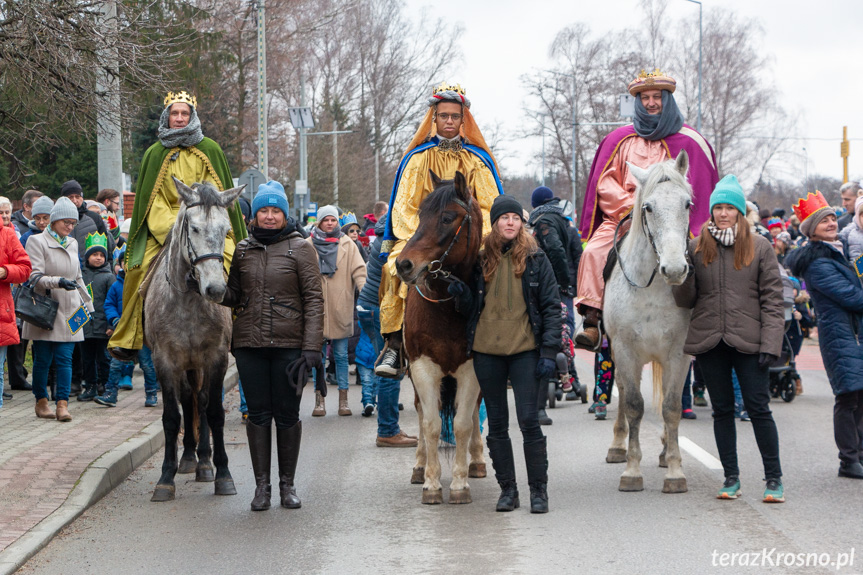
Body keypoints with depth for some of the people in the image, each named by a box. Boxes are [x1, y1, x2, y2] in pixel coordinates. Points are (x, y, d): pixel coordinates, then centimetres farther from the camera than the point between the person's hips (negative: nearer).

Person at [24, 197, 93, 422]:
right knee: (43, 358, 0)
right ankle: (41, 401, 13)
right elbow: (35, 277, -13)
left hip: (68, 310, 4)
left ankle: (62, 403, -7)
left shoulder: (72, 244, 15)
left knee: (65, 358, -4)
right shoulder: (37, 242, -5)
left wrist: (88, 304, 24)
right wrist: (58, 282, -28)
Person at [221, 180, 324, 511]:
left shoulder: (299, 248, 1)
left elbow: (314, 298, -3)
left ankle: (287, 484, 15)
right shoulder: (242, 250, 9)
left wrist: (312, 346, -10)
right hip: (250, 344, 2)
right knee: (258, 413, 4)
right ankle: (261, 484, 11)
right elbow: (233, 297, 14)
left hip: (289, 344, -2)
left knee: (287, 414, 4)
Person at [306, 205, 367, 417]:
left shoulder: (347, 244, 6)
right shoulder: (309, 245, 5)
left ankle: (343, 399, 9)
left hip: (341, 308, 0)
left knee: (341, 355, 4)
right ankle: (319, 399, 5)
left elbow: (358, 270, 0)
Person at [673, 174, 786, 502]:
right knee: (722, 410, 8)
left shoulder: (759, 248, 2)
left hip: (747, 340, -2)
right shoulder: (697, 248, 7)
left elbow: (772, 300, 0)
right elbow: (685, 300, 8)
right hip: (709, 340, 2)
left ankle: (774, 479, 7)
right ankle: (731, 478, 17)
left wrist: (770, 344, -9)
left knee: (758, 408, -2)